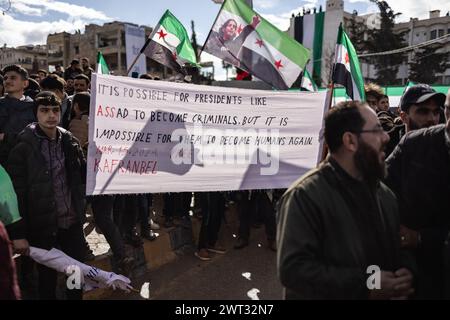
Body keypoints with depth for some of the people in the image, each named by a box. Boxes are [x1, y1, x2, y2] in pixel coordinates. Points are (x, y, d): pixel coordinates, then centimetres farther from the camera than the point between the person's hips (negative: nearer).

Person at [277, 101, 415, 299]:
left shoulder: (384, 193, 1)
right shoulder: (305, 196, -23)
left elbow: (400, 248, 10)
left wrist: (406, 272, -11)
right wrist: (364, 284, -27)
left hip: (384, 292, 7)